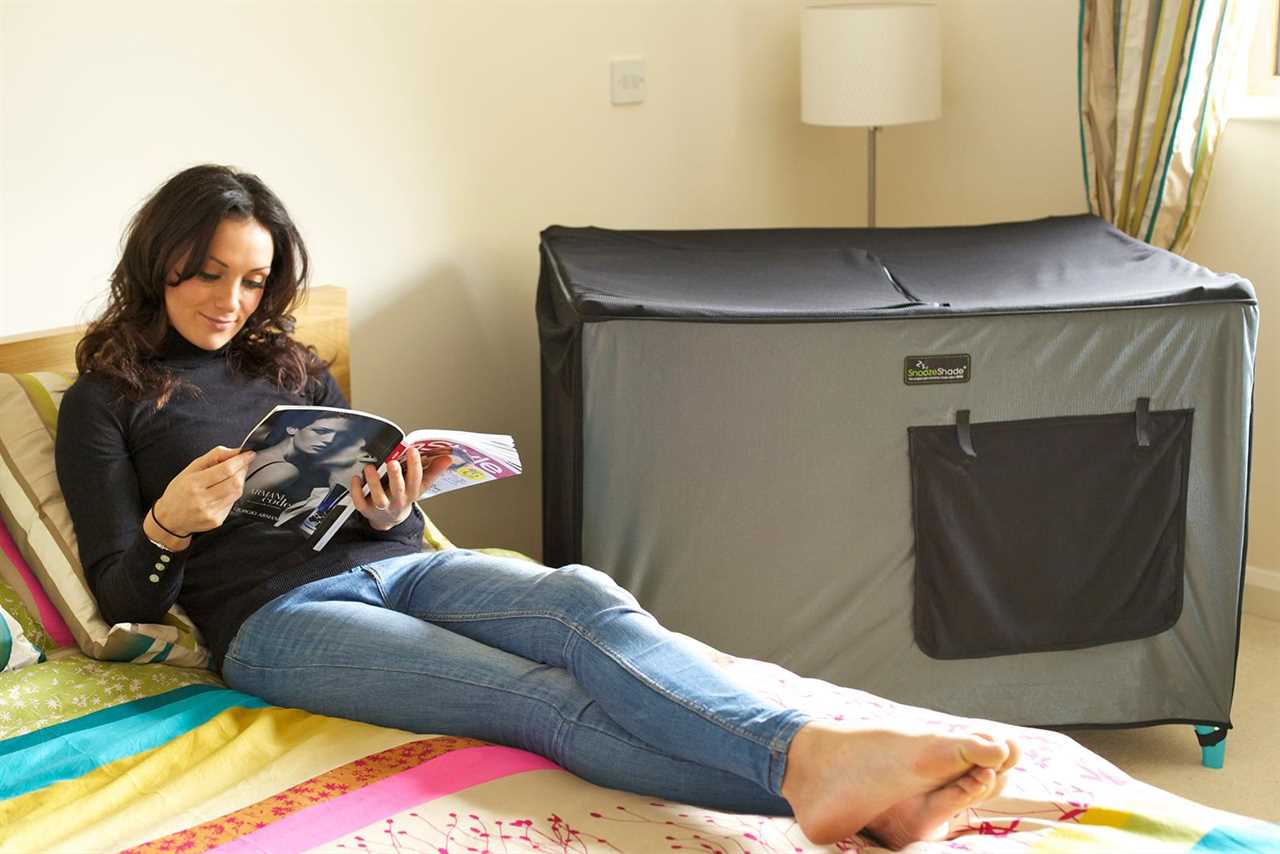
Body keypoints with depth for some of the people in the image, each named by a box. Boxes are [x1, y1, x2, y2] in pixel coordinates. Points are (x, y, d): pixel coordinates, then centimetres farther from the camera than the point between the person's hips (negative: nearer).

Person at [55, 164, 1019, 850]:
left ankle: (817, 753, -55)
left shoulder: (295, 369, 24)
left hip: (398, 566, 5)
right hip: (279, 616, -5)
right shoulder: (105, 400, 12)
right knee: (544, 698, -31)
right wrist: (172, 524, -17)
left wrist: (391, 513, -4)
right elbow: (123, 595, 5)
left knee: (584, 600, -30)